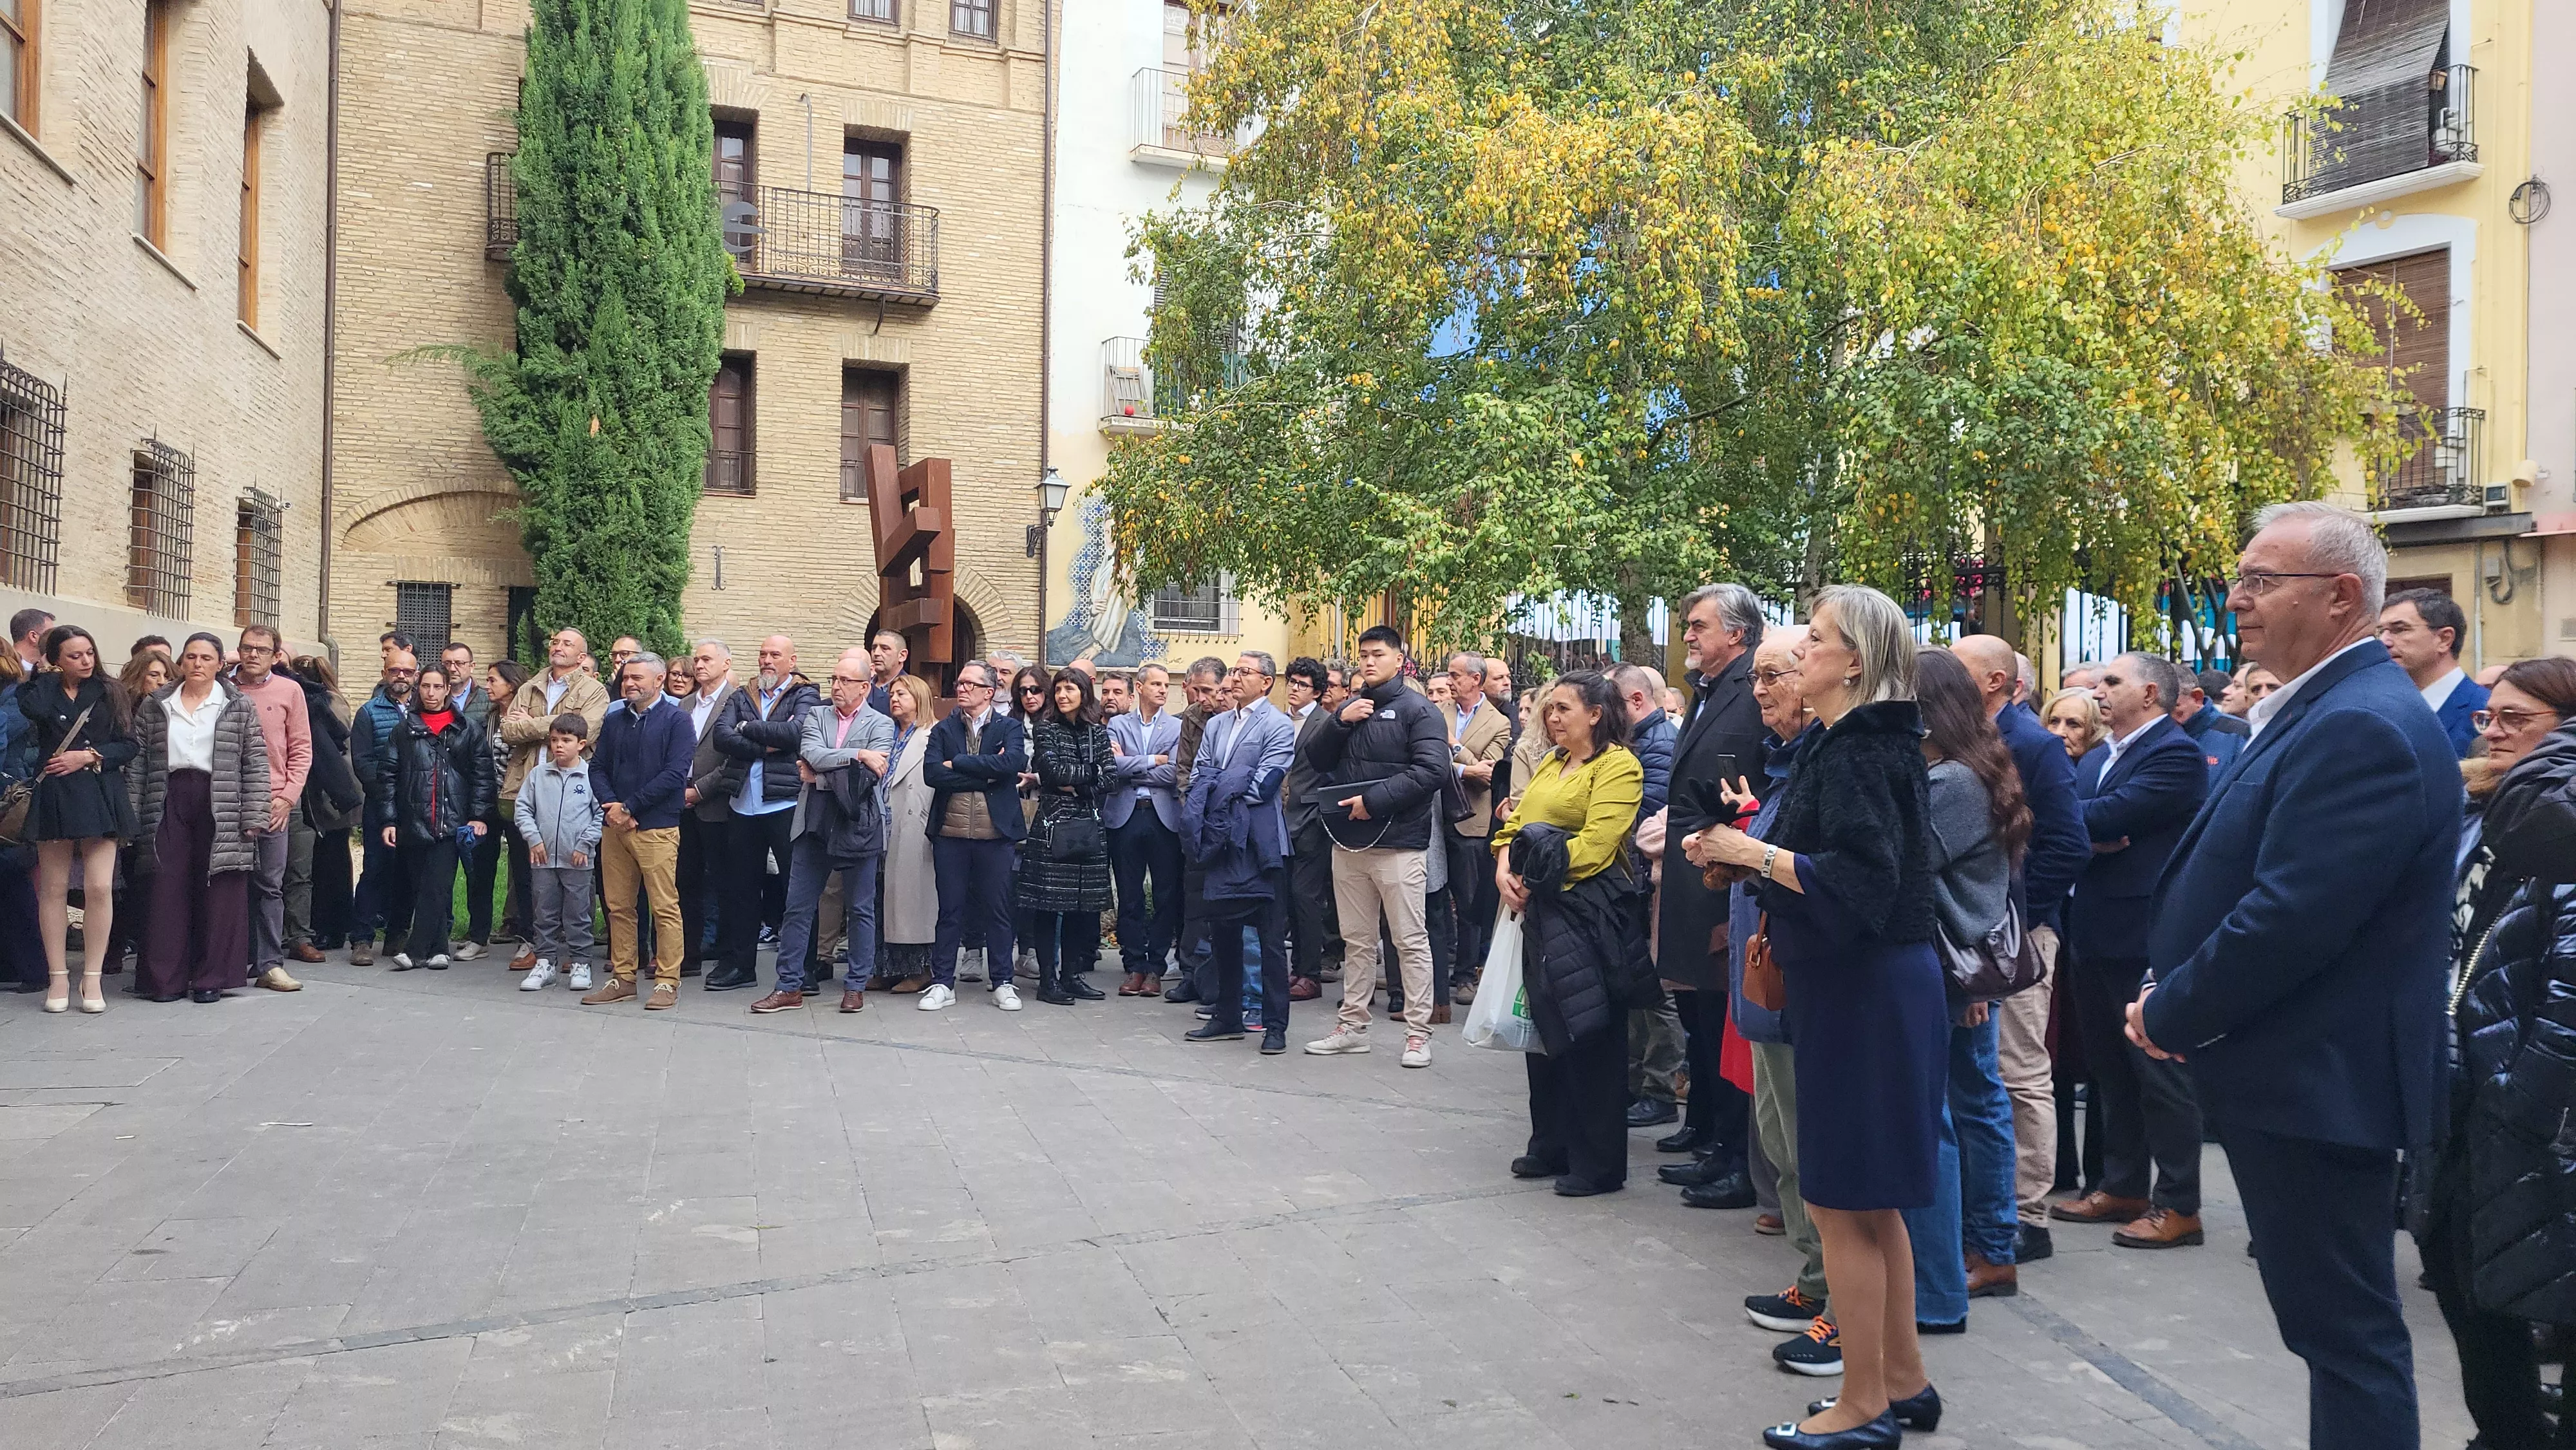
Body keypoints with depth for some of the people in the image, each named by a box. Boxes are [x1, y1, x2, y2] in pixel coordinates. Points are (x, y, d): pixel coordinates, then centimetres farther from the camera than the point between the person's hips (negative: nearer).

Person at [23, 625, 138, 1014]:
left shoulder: (109, 693, 7)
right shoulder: (43, 690, 7)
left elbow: (128, 745, 3)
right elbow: (34, 709, -18)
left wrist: (89, 757, -10)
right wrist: (49, 674, -3)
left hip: (101, 796, 0)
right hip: (54, 796, 1)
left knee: (99, 887, -8)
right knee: (54, 888, 3)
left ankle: (92, 979, 0)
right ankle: (58, 977, 11)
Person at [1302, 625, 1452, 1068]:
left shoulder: (1417, 710, -5)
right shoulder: (1350, 707, 15)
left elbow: (1432, 769, -17)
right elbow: (1318, 759, 11)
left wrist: (1374, 800, -18)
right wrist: (1340, 721, -6)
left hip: (1397, 842, -6)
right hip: (1348, 841, 6)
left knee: (1410, 941, -2)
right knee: (1357, 940, 13)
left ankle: (1418, 1033, 3)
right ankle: (1353, 1025, 21)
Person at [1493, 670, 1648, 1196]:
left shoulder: (1618, 766, -9)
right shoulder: (1551, 764, 17)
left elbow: (1595, 845, -19)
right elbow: (1517, 823, 13)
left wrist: (1540, 873, -15)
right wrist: (1505, 871, -5)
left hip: (1591, 911, -8)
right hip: (1543, 912, 8)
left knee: (1590, 1035, -1)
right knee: (1544, 1027, 14)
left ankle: (1599, 1163, 9)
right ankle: (1551, 1146, 27)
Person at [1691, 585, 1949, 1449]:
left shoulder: (1857, 752, -17)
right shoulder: (1862, 743, 12)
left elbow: (1861, 877, -26)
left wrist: (1756, 854, -21)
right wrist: (1761, 857, 10)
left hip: (1863, 993, -10)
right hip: (1864, 988, 10)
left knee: (1842, 1202, -1)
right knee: (1870, 1200, 17)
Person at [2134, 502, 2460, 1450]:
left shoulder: (2362, 727, -21)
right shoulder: (2326, 708, 13)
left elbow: (2290, 919, -26)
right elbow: (2245, 881, 17)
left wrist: (2172, 1016, -13)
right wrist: (2173, 999, 4)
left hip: (2318, 1084, -10)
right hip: (2308, 1078, 10)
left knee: (2344, 1328, 0)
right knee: (2330, 1317, 19)